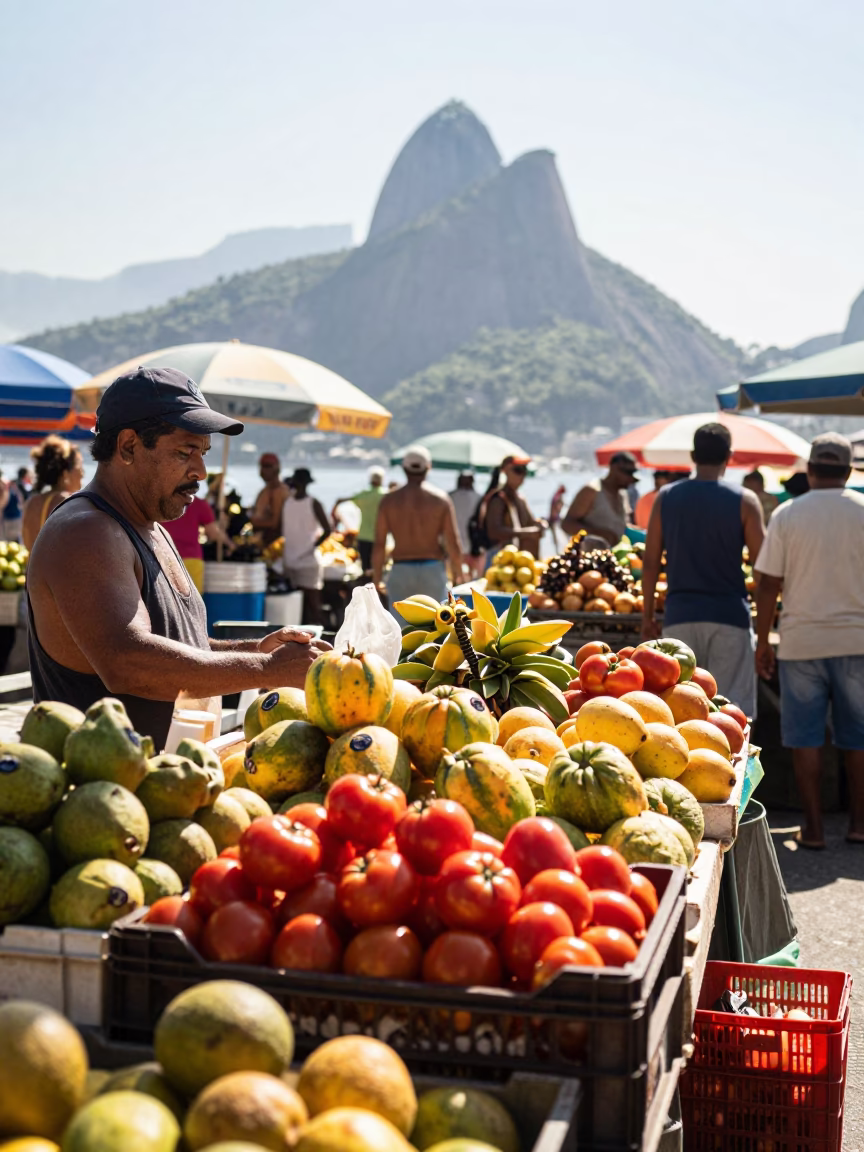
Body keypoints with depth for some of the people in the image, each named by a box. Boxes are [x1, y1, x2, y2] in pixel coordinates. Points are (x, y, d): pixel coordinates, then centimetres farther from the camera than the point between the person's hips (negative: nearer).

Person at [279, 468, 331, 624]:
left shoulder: (313, 504, -3)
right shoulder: (286, 503, 10)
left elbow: (327, 530, -4)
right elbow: (282, 530, 14)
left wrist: (313, 546, -10)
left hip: (309, 561, -5)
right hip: (290, 562, 5)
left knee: (311, 603, -4)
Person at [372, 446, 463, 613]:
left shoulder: (389, 500, 2)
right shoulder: (441, 499, -1)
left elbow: (379, 545, -1)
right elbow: (453, 544, -4)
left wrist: (377, 580, 8)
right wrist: (458, 573, 9)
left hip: (401, 572, 1)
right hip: (433, 571, -1)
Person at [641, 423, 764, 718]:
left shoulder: (666, 497, 4)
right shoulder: (744, 501, -3)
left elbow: (650, 562, 5)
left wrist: (647, 614, 13)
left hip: (680, 615, 3)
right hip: (729, 615, -2)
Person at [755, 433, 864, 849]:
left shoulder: (788, 514, -4)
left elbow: (768, 584, -4)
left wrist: (762, 642, 4)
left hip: (802, 640, -1)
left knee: (805, 738, 6)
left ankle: (813, 827, 8)